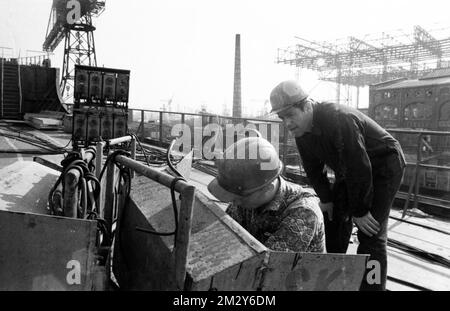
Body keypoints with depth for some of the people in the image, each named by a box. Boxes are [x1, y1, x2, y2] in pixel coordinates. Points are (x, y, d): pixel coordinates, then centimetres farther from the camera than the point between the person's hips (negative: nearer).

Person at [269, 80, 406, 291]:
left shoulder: (339, 119, -35)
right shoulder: (301, 130, -8)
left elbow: (359, 167, -32)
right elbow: (313, 168, 3)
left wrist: (360, 211, -24)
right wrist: (325, 198, -3)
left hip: (383, 165, -8)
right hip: (350, 170, 8)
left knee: (370, 233, -15)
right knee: (333, 215, 14)